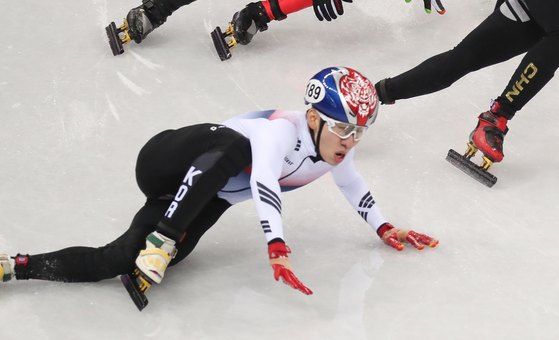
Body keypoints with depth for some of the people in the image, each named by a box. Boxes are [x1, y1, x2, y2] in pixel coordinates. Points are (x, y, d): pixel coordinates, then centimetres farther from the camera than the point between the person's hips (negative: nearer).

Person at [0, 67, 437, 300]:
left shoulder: (337, 154, -2)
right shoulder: (284, 130, -28)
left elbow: (353, 185, 21)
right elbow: (263, 183, -43)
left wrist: (384, 228, 17)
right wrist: (277, 250, -52)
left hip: (203, 197, 7)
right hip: (167, 164, -7)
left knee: (119, 261, -15)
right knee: (235, 147, -39)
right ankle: (161, 239, -31)